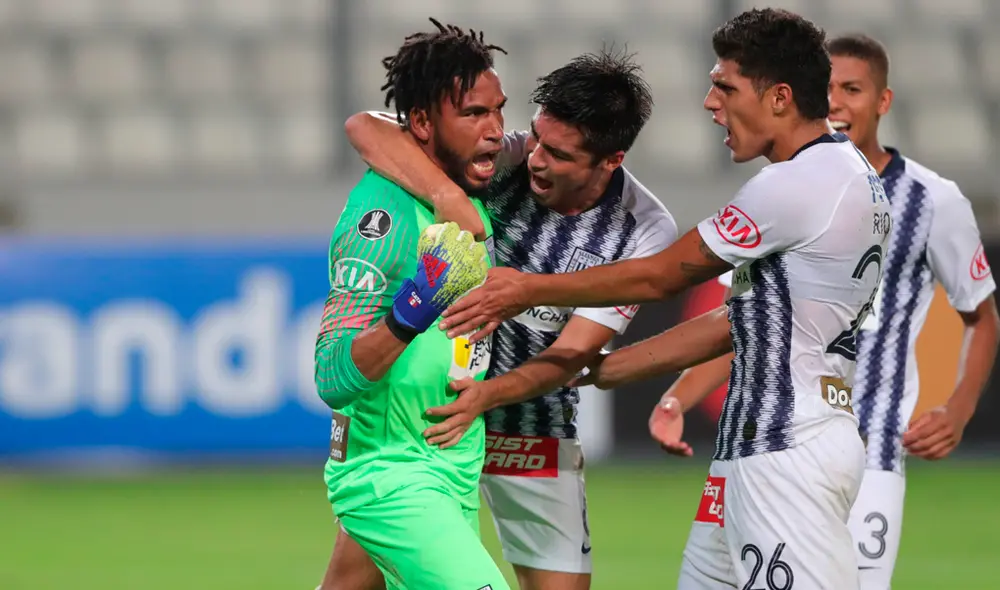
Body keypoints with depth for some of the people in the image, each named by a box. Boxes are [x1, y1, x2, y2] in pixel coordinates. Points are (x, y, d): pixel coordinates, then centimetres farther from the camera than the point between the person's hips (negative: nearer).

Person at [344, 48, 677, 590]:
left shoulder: (647, 230, -14)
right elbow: (367, 129, -27)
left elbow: (573, 353, -16)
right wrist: (449, 195, -43)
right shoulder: (505, 161, -17)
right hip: (421, 399, -1)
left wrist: (487, 396, -34)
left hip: (531, 430, 1)